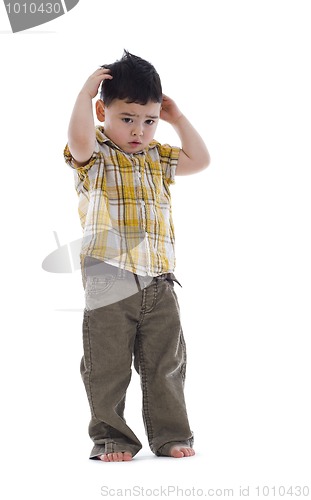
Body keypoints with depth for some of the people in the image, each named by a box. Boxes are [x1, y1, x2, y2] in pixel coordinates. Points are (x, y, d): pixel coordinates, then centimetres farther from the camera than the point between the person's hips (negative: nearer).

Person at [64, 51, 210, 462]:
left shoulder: (157, 158, 17)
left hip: (158, 281, 5)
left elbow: (200, 159, 18)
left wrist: (178, 118, 15)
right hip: (110, 281, -5)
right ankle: (111, 437, 11)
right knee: (108, 365, 1)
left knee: (166, 365, 9)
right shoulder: (95, 156, -2)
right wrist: (86, 92, -17)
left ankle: (171, 434, 17)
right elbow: (79, 139, -24)